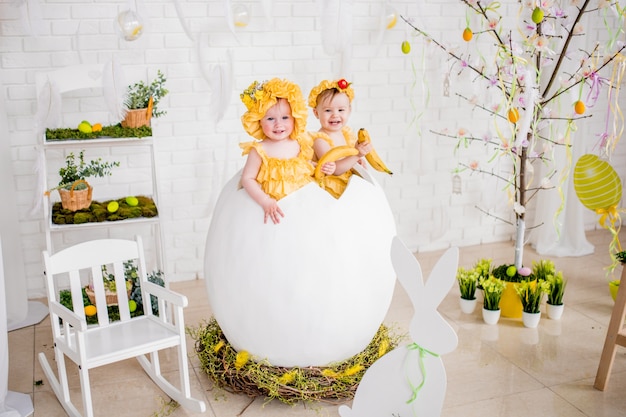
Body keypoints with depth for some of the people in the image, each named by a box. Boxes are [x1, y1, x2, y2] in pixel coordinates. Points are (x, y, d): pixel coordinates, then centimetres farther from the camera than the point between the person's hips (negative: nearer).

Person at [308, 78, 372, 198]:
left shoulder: (347, 133, 6)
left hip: (350, 182, 7)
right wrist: (357, 154, -30)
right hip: (331, 188, -7)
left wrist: (359, 162, 1)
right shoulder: (320, 140, -15)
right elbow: (335, 170, -23)